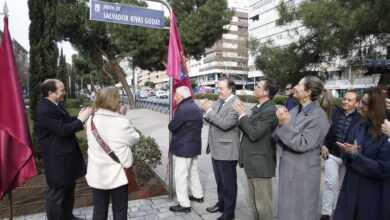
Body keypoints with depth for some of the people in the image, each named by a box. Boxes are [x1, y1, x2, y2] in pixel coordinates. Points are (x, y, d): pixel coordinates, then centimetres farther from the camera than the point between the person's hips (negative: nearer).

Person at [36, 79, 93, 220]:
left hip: (66, 155, 11)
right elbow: (63, 130, -26)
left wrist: (78, 117, 0)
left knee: (68, 188, 23)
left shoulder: (55, 105, 8)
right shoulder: (45, 110, -24)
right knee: (57, 192, 6)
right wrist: (81, 120, -18)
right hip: (57, 158, -10)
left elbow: (65, 122, 16)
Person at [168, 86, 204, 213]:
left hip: (183, 147, -10)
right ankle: (198, 195, 36)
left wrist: (172, 122, 1)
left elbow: (172, 127, -19)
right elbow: (200, 124, 18)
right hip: (194, 145, 10)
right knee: (193, 172, 22)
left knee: (181, 175, 0)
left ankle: (184, 204, 9)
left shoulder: (183, 109, -21)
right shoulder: (196, 107, 10)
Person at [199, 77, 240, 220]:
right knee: (220, 181, 23)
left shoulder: (235, 104, -17)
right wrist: (207, 109, -6)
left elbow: (225, 124, -26)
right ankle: (221, 204, 42)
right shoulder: (218, 102, 8)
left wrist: (209, 110, -21)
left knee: (228, 183, 8)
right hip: (216, 149, 8)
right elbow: (211, 120, 12)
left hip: (226, 151, -8)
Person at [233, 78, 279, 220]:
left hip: (261, 163, -9)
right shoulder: (257, 108, 10)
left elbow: (254, 133, -24)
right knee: (254, 201, 23)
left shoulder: (270, 111, -20)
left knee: (262, 203, 6)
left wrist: (242, 115, -16)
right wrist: (241, 114, -5)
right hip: (252, 161, 9)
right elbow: (247, 128, 9)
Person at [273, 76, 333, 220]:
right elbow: (278, 137, 2)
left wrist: (286, 124, -24)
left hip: (303, 173, -7)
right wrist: (281, 122, -16)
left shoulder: (318, 116, -16)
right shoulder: (295, 110, 4)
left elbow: (303, 144, -21)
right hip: (288, 168, 7)